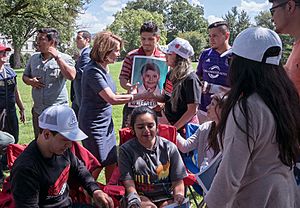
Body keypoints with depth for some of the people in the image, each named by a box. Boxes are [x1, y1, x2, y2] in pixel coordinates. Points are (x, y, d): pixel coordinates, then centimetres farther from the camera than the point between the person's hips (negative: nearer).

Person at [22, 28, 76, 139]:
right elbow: (25, 76, 17)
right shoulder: (33, 58, 8)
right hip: (37, 110, 5)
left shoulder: (64, 58, -6)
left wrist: (57, 57, -21)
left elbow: (71, 76, -23)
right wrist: (31, 81, -6)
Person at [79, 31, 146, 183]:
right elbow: (112, 99, -26)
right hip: (93, 126, -9)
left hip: (106, 123, 9)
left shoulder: (104, 68, 7)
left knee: (112, 163, 13)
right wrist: (138, 96, -22)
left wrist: (130, 94, 1)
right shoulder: (93, 71, -22)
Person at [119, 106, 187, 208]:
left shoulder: (169, 148, 4)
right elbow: (128, 183, -6)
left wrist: (179, 196, -16)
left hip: (166, 198, 2)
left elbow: (177, 181, 4)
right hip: (141, 197, -1)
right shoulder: (126, 150, 1)